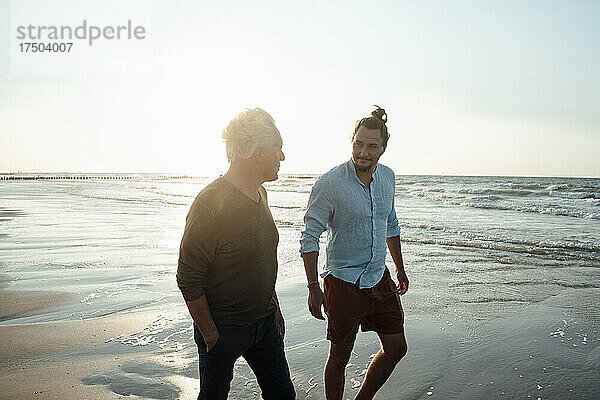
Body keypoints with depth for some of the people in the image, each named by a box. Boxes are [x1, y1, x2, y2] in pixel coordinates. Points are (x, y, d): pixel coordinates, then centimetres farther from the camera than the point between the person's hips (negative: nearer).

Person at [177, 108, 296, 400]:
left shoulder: (259, 194, 4)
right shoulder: (210, 203, -24)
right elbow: (188, 279, -20)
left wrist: (274, 308, 16)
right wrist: (210, 335, -15)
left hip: (265, 321, 7)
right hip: (223, 329, -7)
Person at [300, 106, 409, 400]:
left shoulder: (387, 177, 2)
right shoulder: (329, 183, -17)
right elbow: (310, 237, -13)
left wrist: (400, 269, 19)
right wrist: (313, 288, -16)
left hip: (379, 277, 6)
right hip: (343, 281, -6)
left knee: (396, 348, 14)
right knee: (339, 357, 7)